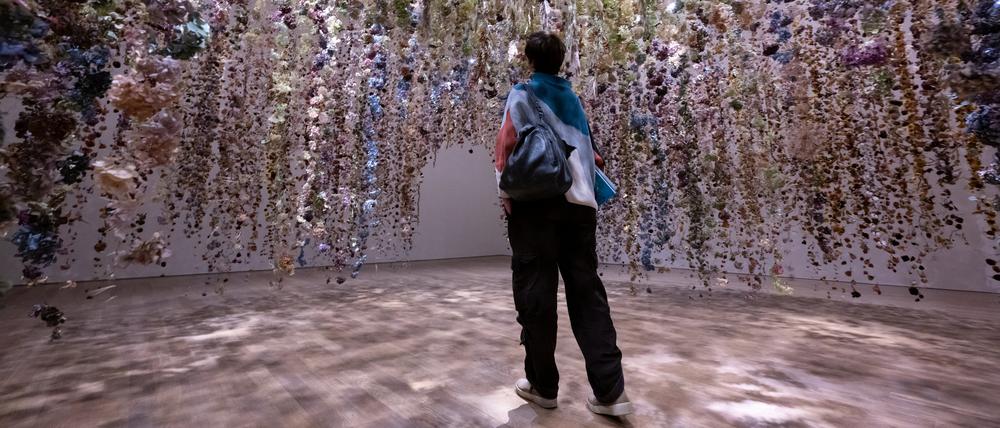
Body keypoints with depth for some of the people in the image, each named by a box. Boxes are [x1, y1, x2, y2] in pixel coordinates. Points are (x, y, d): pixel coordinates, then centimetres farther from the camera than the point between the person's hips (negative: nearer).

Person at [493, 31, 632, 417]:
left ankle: (542, 385, 16)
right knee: (587, 292, 6)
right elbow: (587, 149, 17)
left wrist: (506, 190, -5)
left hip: (536, 202, -4)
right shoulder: (573, 98, 21)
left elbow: (508, 141, -7)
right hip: (580, 202, 5)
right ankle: (609, 390, 7)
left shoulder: (522, 93, 6)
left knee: (535, 294, 4)